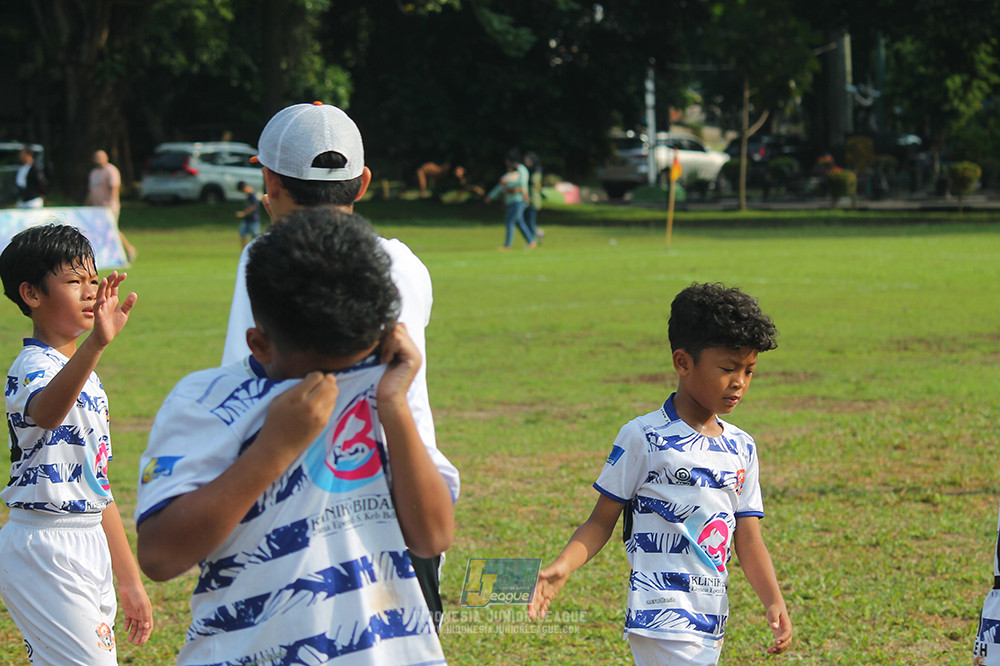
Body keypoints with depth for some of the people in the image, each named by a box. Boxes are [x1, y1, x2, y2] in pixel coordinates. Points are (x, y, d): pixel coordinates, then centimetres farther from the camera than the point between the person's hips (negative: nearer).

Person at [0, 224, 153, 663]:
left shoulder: (85, 377, 16)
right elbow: (45, 412, -41)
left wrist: (129, 580, 21)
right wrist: (96, 344, -58)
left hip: (88, 544, 9)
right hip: (44, 549, -9)